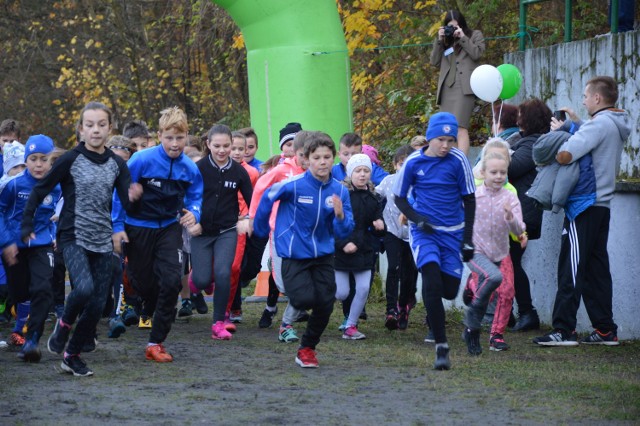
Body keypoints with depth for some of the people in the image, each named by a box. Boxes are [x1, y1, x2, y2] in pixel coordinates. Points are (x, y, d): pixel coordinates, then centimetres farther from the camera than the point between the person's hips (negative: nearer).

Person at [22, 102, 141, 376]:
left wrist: (133, 197, -20)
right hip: (73, 238, -4)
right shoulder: (70, 160, -7)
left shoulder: (117, 164, 5)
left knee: (97, 305, 1)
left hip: (103, 241, 5)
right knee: (84, 287, -28)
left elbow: (127, 205, 3)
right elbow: (40, 190, 0)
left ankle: (72, 355, 17)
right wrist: (26, 225, -4)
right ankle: (64, 323, 2)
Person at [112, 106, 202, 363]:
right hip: (139, 228, -2)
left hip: (169, 228, 2)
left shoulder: (189, 168, -8)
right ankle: (149, 311, 47)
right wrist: (118, 226, -12)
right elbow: (121, 193, -11)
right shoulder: (142, 160, -18)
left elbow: (195, 197, 6)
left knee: (171, 281, -14)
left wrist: (193, 214, -16)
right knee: (142, 282, 8)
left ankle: (156, 342, -7)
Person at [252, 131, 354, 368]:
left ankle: (307, 349, 23)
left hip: (323, 254, 4)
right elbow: (267, 198, 0)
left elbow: (344, 232, -4)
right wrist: (261, 228, 12)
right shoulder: (294, 185, -17)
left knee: (325, 305, 0)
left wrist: (340, 216, -25)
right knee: (305, 299, -19)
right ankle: (292, 312, 19)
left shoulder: (339, 191, -6)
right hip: (294, 255, -4)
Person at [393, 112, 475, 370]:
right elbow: (399, 198, 6)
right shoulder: (414, 162, -6)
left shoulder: (458, 160, -6)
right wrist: (418, 219, -12)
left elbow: (469, 200, 2)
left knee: (449, 290, 1)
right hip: (424, 232, -1)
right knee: (432, 283, -20)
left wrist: (468, 240, 0)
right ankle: (441, 346, -14)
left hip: (452, 232, 1)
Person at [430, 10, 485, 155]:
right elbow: (434, 61, 15)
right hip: (447, 87, 6)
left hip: (464, 87, -6)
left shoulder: (475, 35, 12)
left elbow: (477, 54, -3)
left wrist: (463, 37, -4)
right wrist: (439, 40, 7)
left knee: (460, 127, -20)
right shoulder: (446, 40, 22)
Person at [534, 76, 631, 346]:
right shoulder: (618, 125, 13)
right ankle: (605, 329, 12)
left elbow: (564, 156, -27)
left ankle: (564, 330, -7)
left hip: (584, 207, -9)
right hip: (603, 206, 9)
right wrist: (569, 128, 4)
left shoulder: (599, 124, -17)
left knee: (571, 269, -7)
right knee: (596, 269, 11)